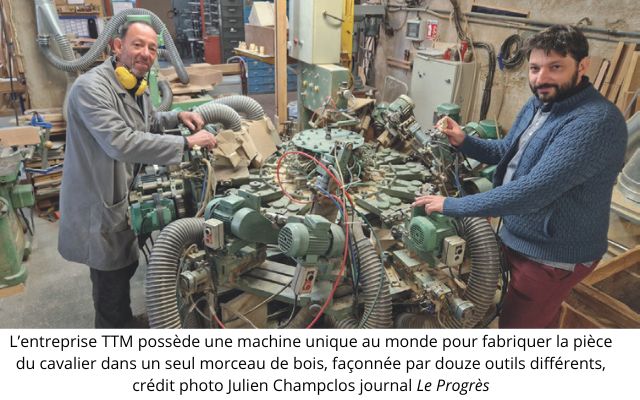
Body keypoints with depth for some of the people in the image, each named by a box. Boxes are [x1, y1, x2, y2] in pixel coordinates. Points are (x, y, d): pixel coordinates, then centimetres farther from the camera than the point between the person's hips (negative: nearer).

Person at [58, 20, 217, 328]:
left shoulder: (137, 86, 5)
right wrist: (187, 143, -35)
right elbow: (121, 143, -37)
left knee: (126, 265, 25)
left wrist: (178, 116, 2)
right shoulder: (91, 88, -26)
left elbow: (148, 123, 22)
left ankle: (125, 322, 48)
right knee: (110, 275, 6)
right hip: (99, 201, -9)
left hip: (125, 193, 10)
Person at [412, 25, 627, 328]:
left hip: (552, 254, -8)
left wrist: (452, 205, -32)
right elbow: (506, 152, 15)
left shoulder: (597, 122, -29)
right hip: (517, 237, 8)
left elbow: (533, 191, -36)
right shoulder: (538, 104, 3)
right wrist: (463, 141, -4)